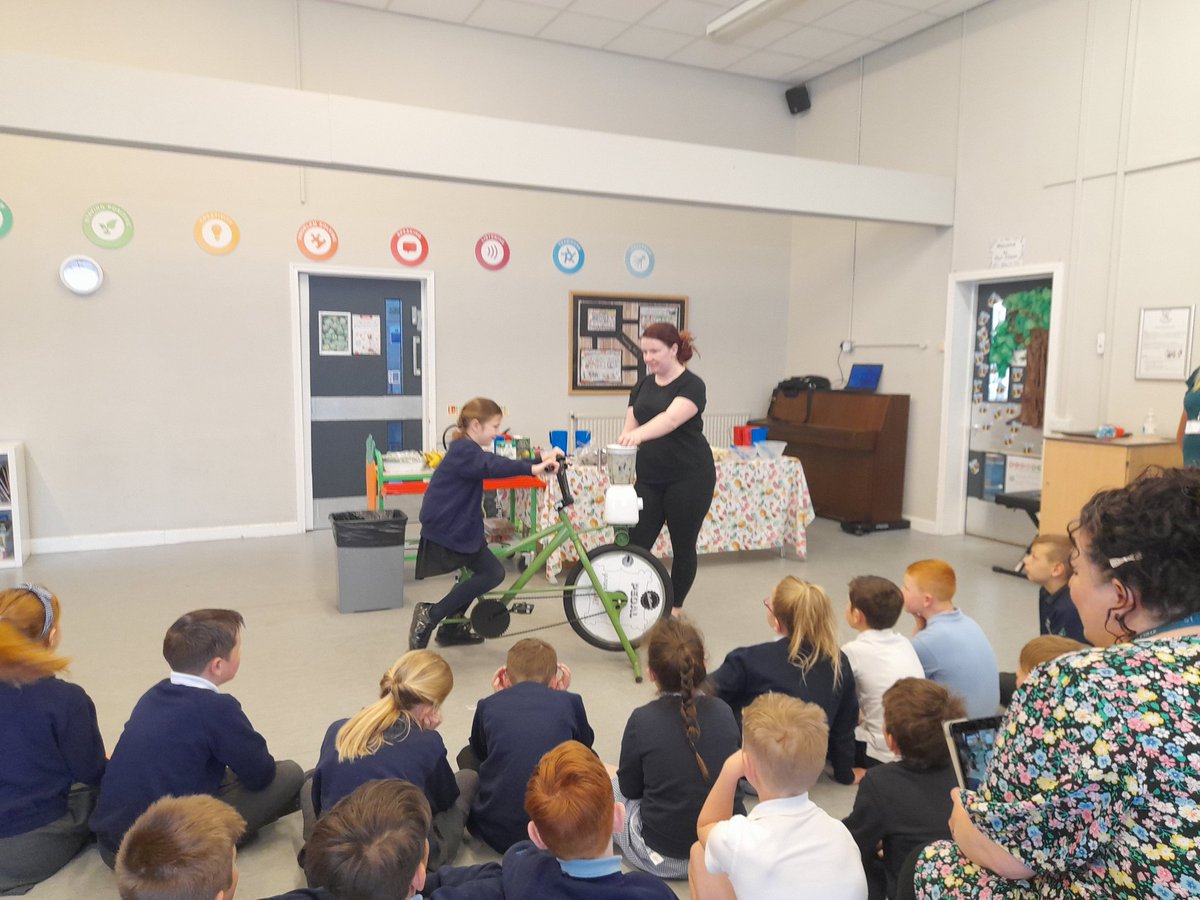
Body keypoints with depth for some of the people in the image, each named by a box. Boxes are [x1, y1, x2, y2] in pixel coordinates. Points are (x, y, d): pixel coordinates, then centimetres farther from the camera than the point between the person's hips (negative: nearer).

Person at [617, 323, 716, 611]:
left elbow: (670, 419, -29)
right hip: (649, 478, 5)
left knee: (683, 545, 6)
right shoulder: (642, 386, 10)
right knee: (636, 543, -1)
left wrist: (638, 434, -46)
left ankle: (675, 608, 22)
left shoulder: (691, 385, -10)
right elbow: (630, 426, 9)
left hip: (688, 479, -5)